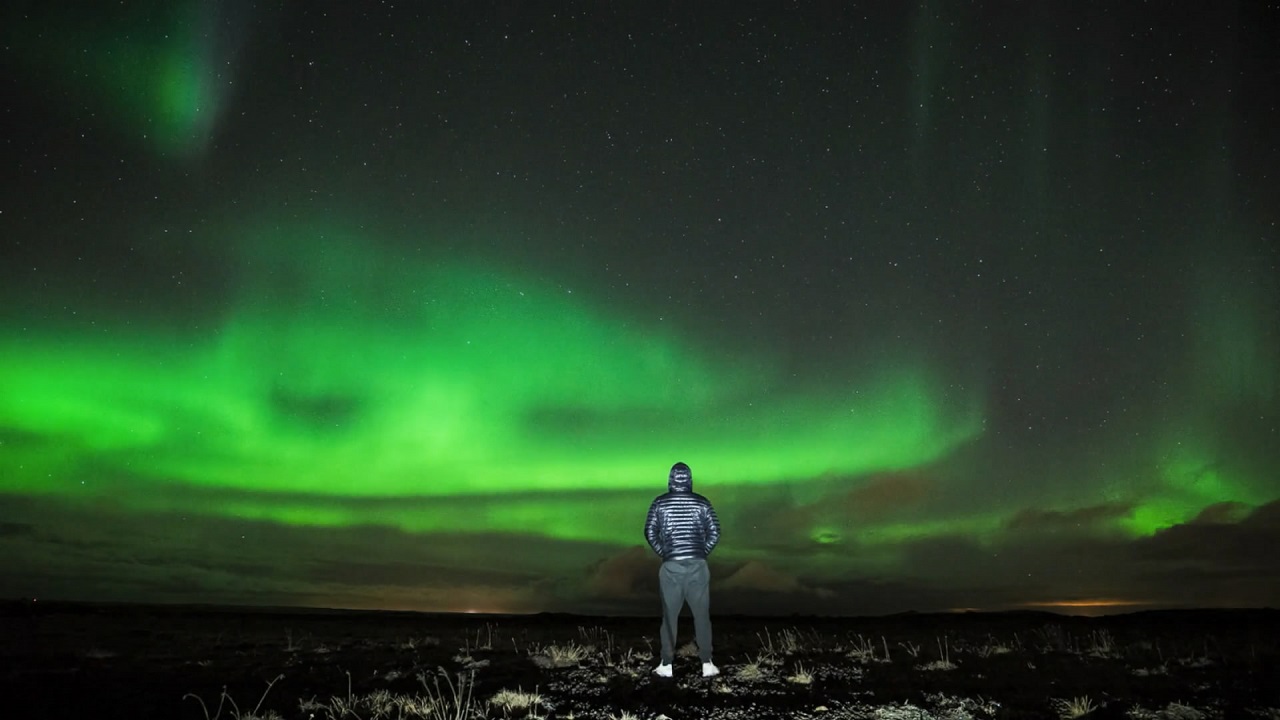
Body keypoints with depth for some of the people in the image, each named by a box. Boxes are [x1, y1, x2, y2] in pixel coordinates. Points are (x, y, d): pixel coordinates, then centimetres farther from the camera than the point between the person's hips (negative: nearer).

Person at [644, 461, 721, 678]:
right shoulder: (702, 502, 1)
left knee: (670, 615, 7)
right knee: (702, 614, 6)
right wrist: (703, 552, 10)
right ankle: (707, 664, 6)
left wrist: (663, 553, 10)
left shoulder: (660, 502, 1)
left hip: (671, 565, 0)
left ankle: (667, 665, 11)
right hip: (697, 564, 0)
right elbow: (715, 531, 0)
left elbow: (650, 532, -1)